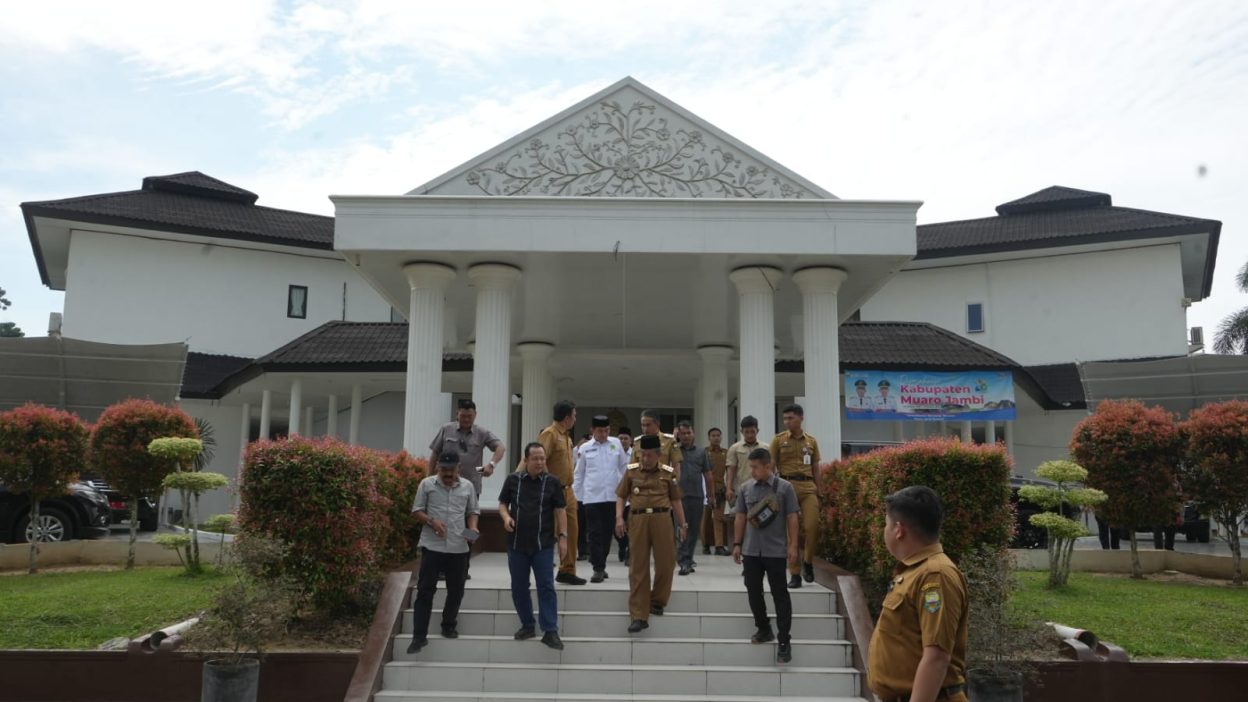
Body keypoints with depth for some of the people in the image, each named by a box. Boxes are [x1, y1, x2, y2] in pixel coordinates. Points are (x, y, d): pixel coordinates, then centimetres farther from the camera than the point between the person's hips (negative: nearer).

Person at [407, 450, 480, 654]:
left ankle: (448, 626, 31)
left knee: (456, 590, 11)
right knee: (425, 590, -3)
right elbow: (417, 510, 2)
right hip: (432, 546, -2)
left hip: (458, 548, 3)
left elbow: (473, 511, 13)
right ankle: (419, 636, 0)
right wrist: (431, 522, -16)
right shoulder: (427, 484, -1)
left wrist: (472, 528, -6)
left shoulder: (467, 486, 5)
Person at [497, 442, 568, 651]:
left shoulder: (552, 482, 0)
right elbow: (502, 503, 11)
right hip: (517, 543, 2)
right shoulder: (513, 480, 3)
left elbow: (560, 510, 1)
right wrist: (506, 517, -10)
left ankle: (550, 631, 0)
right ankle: (527, 625, 24)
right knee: (518, 587, 10)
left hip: (543, 544, -2)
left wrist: (563, 536, -4)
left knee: (546, 587, -4)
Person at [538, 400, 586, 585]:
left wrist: (570, 489, 16)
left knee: (572, 531, 10)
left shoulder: (566, 437, 16)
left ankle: (567, 571, 18)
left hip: (567, 491, 9)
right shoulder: (549, 434, -12)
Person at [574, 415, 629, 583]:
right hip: (592, 496, -2)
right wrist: (575, 496, 6)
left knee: (607, 532, 10)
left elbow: (624, 467, 12)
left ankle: (601, 565, 24)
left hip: (612, 495, 2)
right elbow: (579, 474, 8)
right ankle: (598, 569, 1)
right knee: (595, 534, -3)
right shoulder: (584, 448, 3)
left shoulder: (616, 443, 5)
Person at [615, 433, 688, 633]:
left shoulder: (668, 473, 6)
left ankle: (657, 600, 32)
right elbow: (621, 496, 10)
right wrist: (619, 517, -4)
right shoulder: (631, 471, 7)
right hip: (638, 519, 0)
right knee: (638, 568, 1)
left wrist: (683, 524, 10)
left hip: (661, 518, 0)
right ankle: (639, 616, 4)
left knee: (666, 563, 4)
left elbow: (675, 500, 12)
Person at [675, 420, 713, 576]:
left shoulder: (701, 452, 13)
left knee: (694, 529, 10)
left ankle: (688, 559, 23)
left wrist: (712, 495, 11)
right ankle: (683, 562, -8)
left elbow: (708, 476, 15)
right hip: (679, 495, -3)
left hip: (697, 495, 3)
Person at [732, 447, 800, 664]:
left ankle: (784, 641, 5)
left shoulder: (784, 487, -5)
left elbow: (792, 518, -3)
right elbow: (740, 518, 10)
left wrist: (793, 546, -6)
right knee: (753, 591, 10)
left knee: (780, 595, 0)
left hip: (776, 551, -3)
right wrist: (737, 544, 8)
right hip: (751, 550, 4)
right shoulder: (746, 488, 3)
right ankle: (763, 629, 28)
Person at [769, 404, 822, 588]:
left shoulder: (811, 441, 11)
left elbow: (816, 468, 16)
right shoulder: (779, 440, 4)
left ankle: (808, 561, 16)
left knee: (812, 526, -11)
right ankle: (795, 573, 6)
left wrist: (818, 490, 11)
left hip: (808, 487, 2)